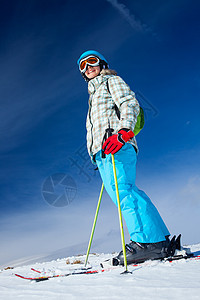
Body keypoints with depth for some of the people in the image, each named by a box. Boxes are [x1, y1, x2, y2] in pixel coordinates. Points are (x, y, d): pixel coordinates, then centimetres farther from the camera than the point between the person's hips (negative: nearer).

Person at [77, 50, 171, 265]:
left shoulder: (112, 81, 15)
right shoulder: (94, 93, 39)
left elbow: (130, 105, -3)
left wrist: (121, 133, -20)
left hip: (116, 144, -8)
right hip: (102, 151, 8)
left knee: (122, 190, -22)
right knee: (124, 193, -4)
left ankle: (149, 241, -23)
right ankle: (160, 239, -4)